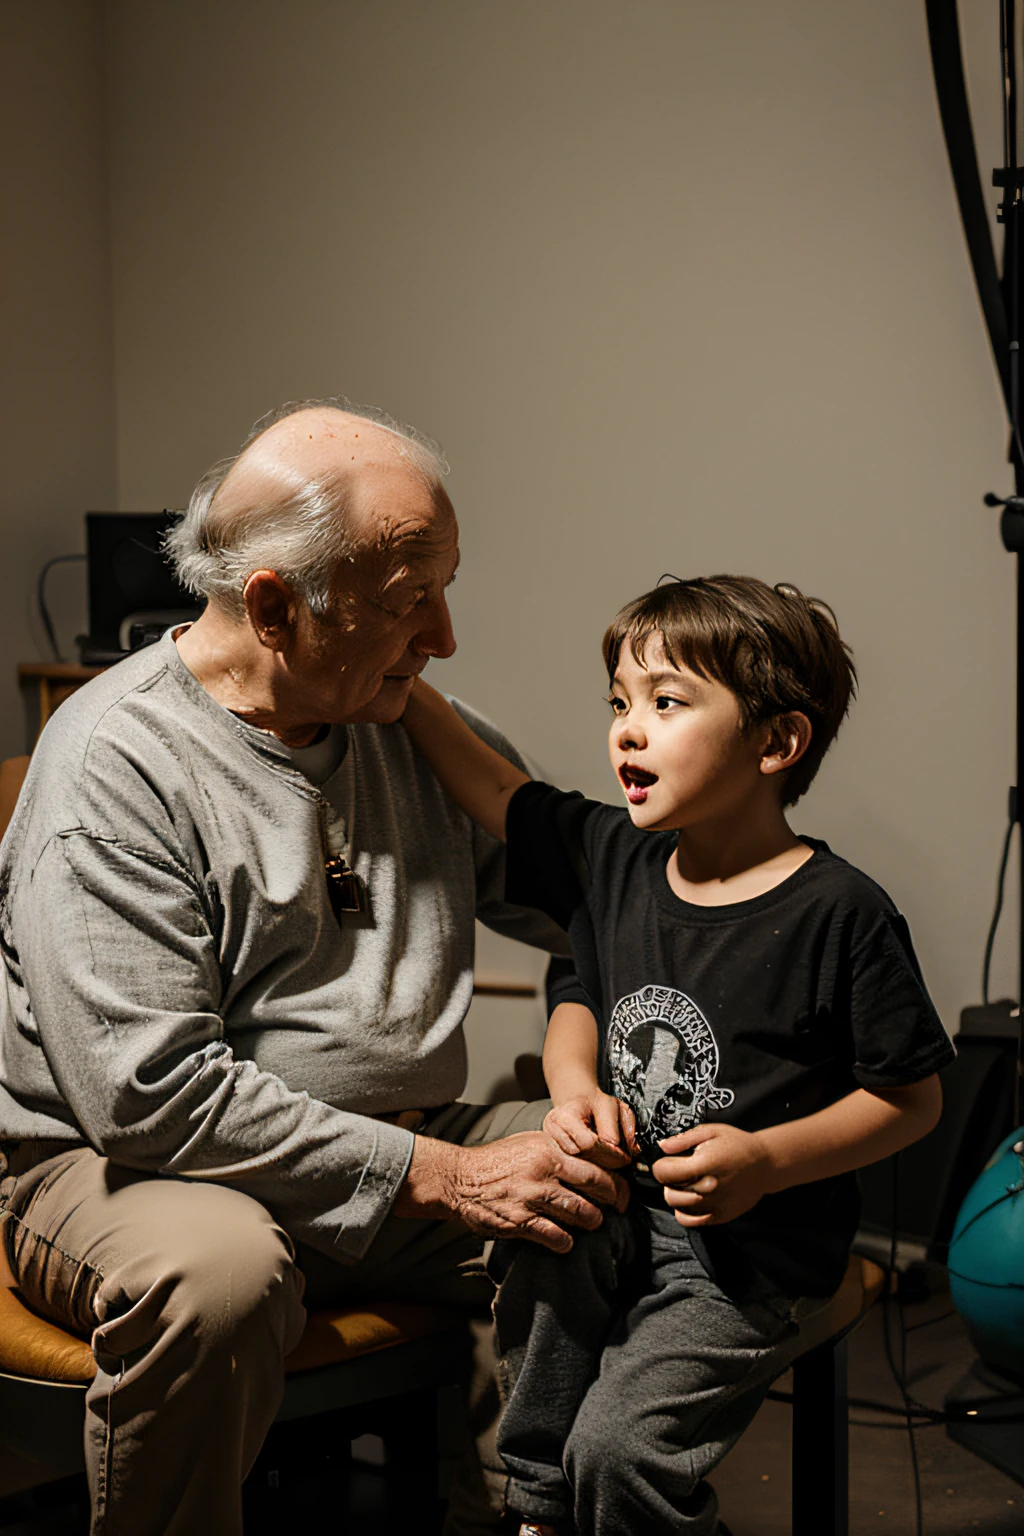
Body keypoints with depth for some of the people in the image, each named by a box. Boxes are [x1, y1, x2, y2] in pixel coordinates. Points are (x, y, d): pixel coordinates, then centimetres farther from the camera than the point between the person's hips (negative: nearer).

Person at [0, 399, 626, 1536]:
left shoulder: (419, 732, 7)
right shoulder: (114, 766, -16)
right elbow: (147, 1090, -24)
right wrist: (435, 1176, -24)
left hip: (406, 1139, 7)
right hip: (124, 1165, -6)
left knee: (611, 1198, -12)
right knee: (216, 1270, -37)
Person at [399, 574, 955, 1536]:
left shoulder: (843, 915, -14)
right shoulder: (617, 859, 2)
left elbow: (912, 1097, -9)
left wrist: (768, 1160, -19)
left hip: (756, 1250, -5)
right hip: (624, 1202, 5)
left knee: (617, 1446, -19)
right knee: (536, 1234, -25)